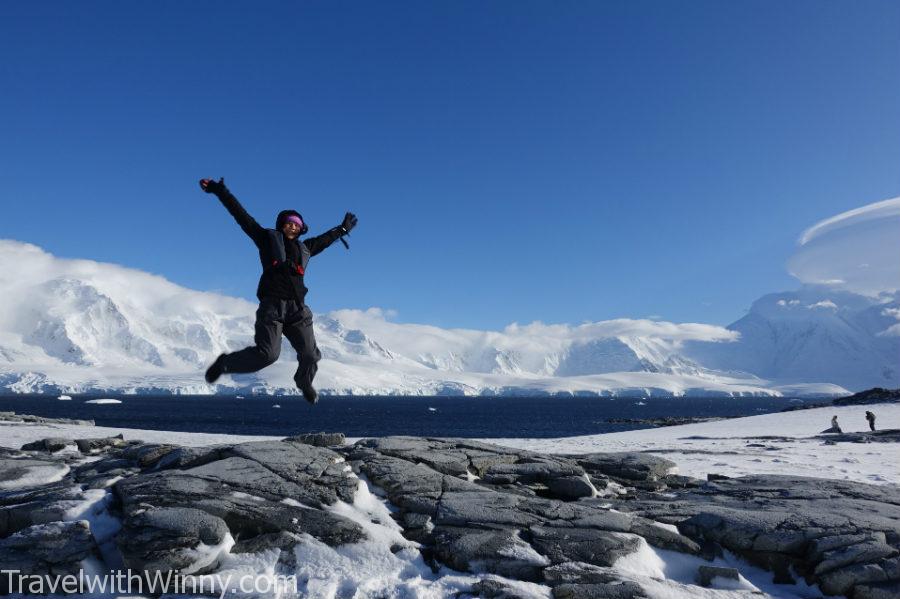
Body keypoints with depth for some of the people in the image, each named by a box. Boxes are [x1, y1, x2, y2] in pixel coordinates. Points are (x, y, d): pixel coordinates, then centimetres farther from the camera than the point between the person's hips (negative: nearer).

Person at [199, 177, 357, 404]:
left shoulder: (304, 248, 21)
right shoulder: (267, 238, 11)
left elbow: (324, 239, 38)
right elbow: (242, 216, 8)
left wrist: (343, 228, 50)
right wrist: (220, 191, 5)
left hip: (297, 309, 5)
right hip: (271, 306, -4)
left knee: (310, 355, 3)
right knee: (267, 354, -19)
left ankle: (304, 382, 37)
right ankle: (224, 363, 8)